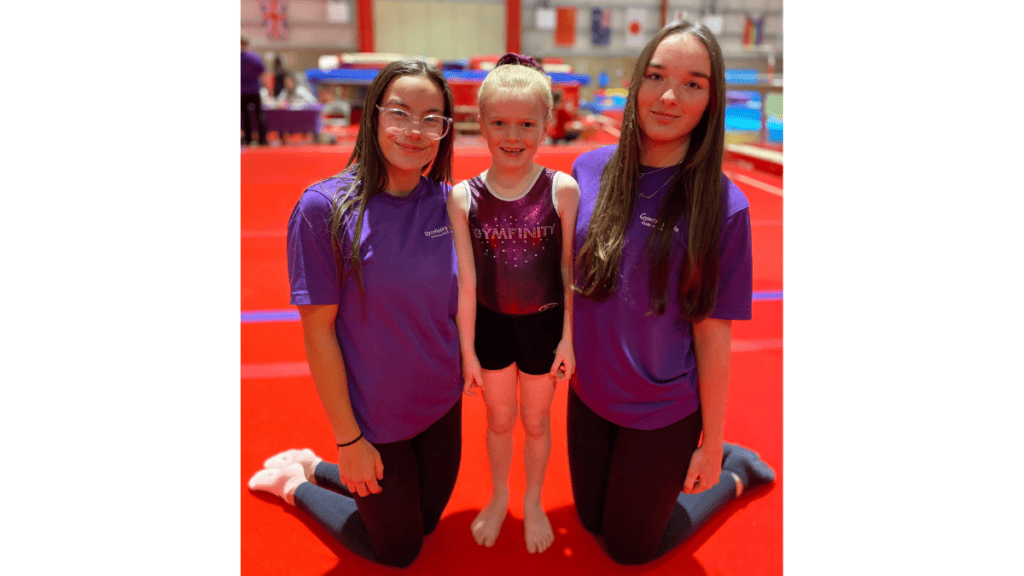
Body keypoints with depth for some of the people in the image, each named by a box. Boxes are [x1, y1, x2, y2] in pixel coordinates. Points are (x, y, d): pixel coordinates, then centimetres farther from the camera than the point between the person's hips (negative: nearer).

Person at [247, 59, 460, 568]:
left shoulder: (445, 201, -8)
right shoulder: (324, 208, -22)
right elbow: (319, 331, -18)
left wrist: (463, 371, 4)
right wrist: (348, 440, -14)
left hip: (442, 402, 5)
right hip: (373, 415, -5)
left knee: (425, 521, 25)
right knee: (398, 551, 15)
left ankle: (313, 468, 41)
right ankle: (295, 483, 35)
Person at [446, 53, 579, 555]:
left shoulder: (562, 190, -15)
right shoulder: (464, 197, -12)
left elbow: (571, 273, -8)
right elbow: (467, 283, -7)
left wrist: (568, 338, -5)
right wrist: (467, 350, -2)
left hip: (544, 325, -1)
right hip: (490, 325, 1)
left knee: (536, 421, 19)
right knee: (499, 419, 21)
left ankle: (533, 503, 46)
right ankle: (498, 498, 49)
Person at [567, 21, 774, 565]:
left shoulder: (722, 206, -19)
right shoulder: (590, 168, -9)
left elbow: (712, 333, -13)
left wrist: (711, 444, -6)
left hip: (663, 411, -4)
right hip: (589, 392, 4)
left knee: (629, 549, 17)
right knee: (592, 520, 23)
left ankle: (732, 470, 36)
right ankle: (678, 466, 44)